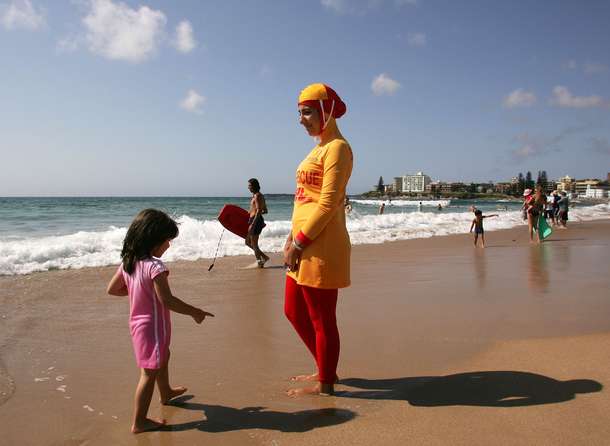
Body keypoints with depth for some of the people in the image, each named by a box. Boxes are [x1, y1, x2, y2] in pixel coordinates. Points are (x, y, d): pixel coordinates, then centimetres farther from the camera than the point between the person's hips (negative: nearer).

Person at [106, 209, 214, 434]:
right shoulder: (155, 267, -27)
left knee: (162, 357, 30)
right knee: (149, 372, 3)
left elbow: (112, 289, 7)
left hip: (138, 322, 9)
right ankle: (139, 422, 14)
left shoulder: (128, 261, -2)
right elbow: (167, 300, -27)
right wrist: (195, 312, -16)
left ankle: (166, 392, 52)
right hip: (153, 326, -9)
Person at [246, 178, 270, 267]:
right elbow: (265, 210, 21)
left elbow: (259, 211, -21)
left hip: (256, 221, -10)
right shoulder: (260, 196, 16)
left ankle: (259, 262, 7)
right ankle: (264, 257, 17)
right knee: (248, 242, 17)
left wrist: (252, 224, -24)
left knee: (254, 245, -2)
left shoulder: (257, 196, -13)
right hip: (256, 220, 10)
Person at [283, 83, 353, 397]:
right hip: (304, 246, 10)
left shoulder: (337, 148, -10)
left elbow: (328, 203, -18)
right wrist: (293, 238, 15)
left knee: (321, 320, 3)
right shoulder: (320, 148, 18)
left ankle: (325, 386, 20)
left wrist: (299, 243, -17)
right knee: (294, 312, 19)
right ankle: (325, 370, 34)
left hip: (320, 248, -10)